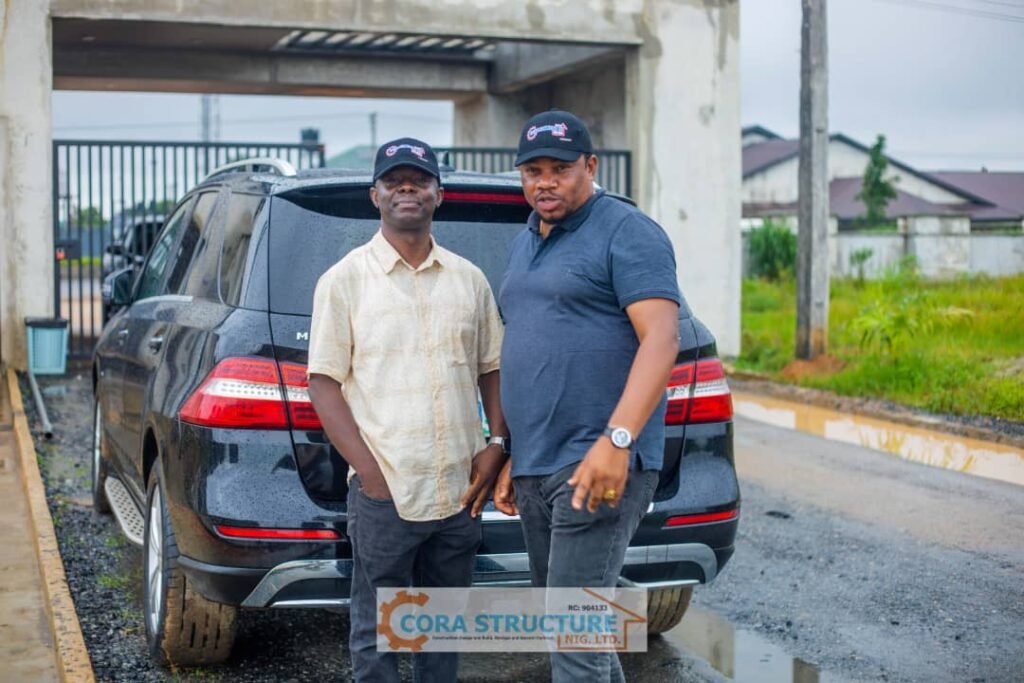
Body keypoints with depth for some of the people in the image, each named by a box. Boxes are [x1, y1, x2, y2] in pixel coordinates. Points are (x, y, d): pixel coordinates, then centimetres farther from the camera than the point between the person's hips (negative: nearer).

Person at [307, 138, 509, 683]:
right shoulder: (345, 280, -1)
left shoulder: (468, 279, 10)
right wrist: (369, 471, -12)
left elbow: (492, 369, 15)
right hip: (384, 495, -4)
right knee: (377, 636, 5)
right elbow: (323, 383, -4)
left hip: (461, 490, 4)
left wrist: (497, 444, 0)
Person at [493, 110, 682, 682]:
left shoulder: (627, 233, -7)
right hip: (535, 467, 9)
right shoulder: (525, 244, 19)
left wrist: (617, 440, -28)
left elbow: (662, 339, -17)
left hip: (596, 466, -9)